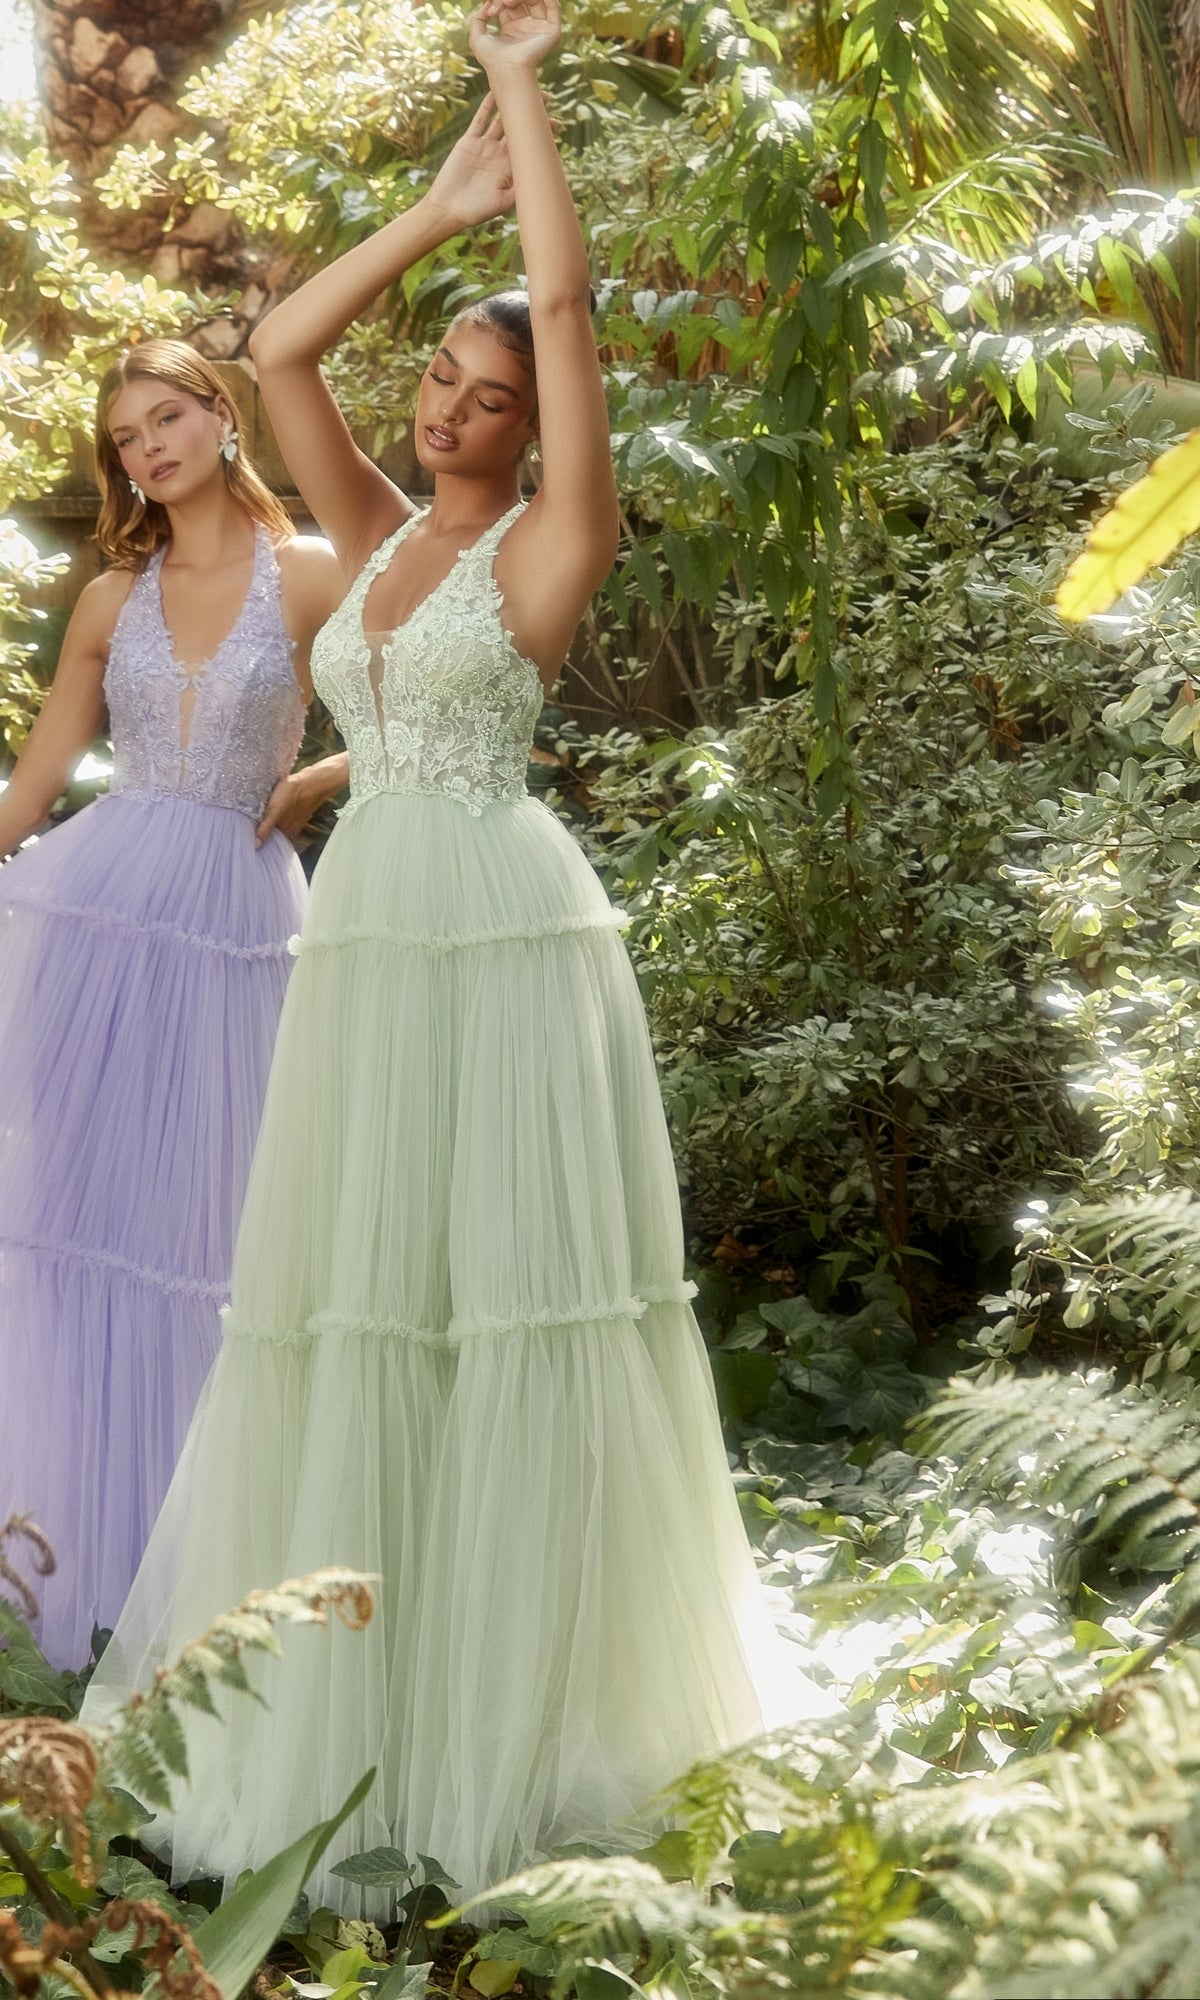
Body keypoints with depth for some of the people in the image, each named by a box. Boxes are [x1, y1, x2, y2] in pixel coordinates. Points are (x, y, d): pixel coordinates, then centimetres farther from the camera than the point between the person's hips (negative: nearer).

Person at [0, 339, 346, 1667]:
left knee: (190, 1218, 3)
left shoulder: (313, 577, 0)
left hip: (232, 912, -2)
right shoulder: (113, 598, 10)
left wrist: (310, 787, -4)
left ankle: (175, 1550, 16)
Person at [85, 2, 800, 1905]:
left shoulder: (551, 542, 0)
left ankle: (523, 1713, 9)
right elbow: (278, 352, 15)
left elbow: (568, 300, -7)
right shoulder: (380, 536, 16)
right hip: (364, 947, 6)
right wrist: (438, 205, 15)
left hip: (506, 942, -6)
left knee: (510, 1303, -2)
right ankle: (366, 1701, 20)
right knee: (361, 1314, 8)